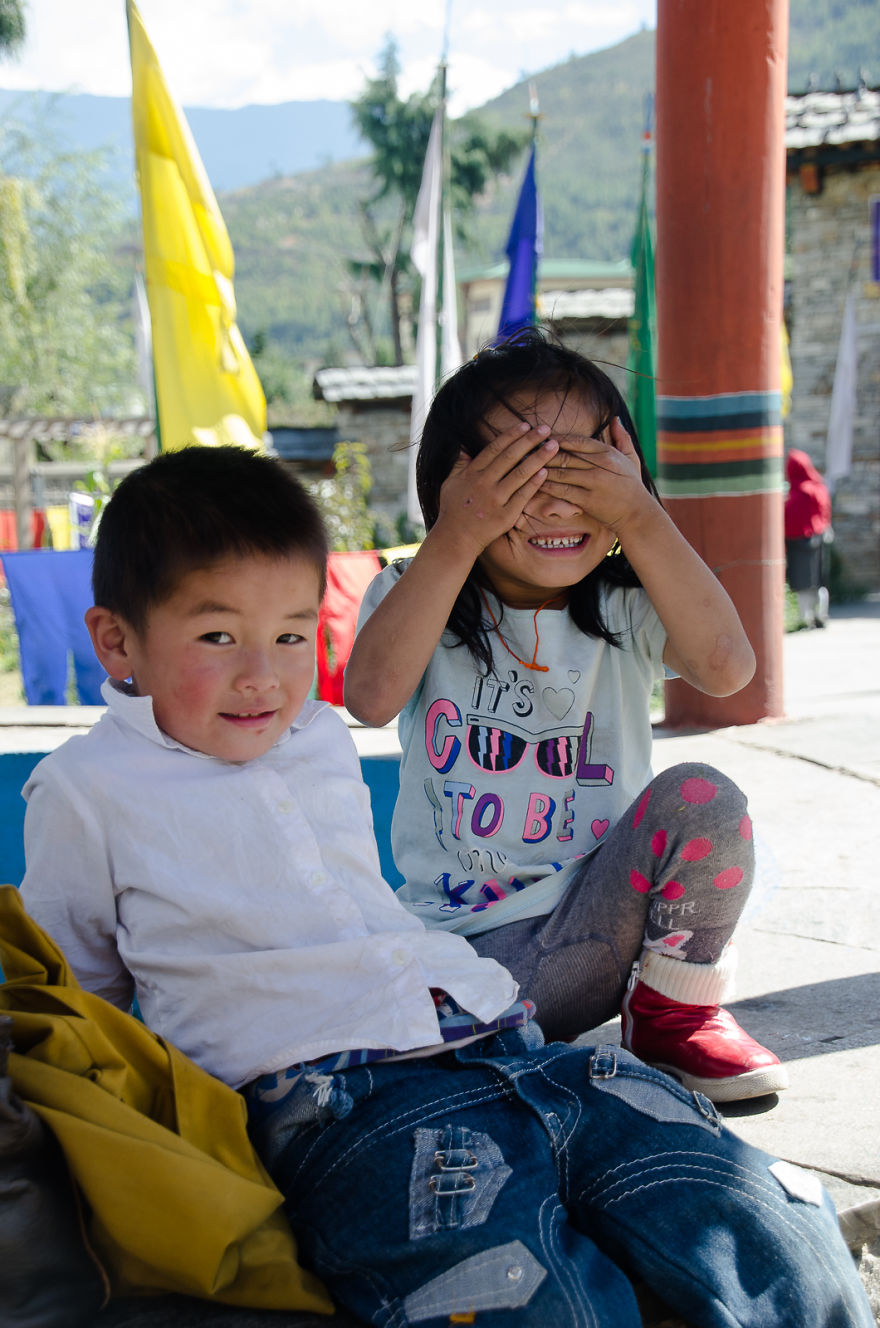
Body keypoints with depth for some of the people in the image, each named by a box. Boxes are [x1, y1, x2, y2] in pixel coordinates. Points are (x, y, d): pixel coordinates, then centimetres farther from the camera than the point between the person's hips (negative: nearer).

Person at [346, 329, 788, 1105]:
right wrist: (455, 539, -22)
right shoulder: (418, 595, 0)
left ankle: (676, 1012, -2)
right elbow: (372, 697, -22)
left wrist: (641, 518, -21)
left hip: (599, 924, 2)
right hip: (457, 946, -2)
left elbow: (726, 668, -21)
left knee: (700, 798, -24)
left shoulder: (624, 609, 0)